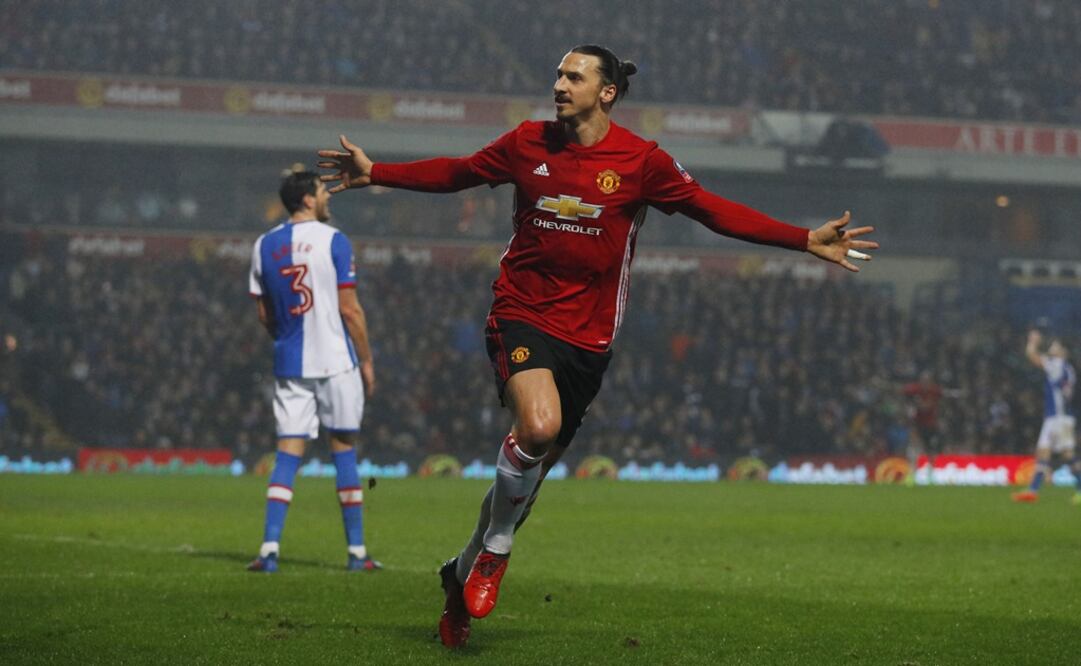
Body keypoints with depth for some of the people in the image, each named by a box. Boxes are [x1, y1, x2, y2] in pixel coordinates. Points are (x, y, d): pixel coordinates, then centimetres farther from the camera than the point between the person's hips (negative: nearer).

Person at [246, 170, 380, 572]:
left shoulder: (264, 246, 7)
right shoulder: (333, 241, -7)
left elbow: (264, 314, 11)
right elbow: (349, 309, -8)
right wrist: (367, 360, 0)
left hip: (289, 364, 4)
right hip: (335, 361, -4)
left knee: (288, 453, 3)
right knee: (343, 449, 4)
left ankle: (269, 548, -8)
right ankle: (356, 551, 8)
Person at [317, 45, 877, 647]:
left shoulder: (642, 160, -2)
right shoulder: (528, 143, 2)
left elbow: (713, 210, 2)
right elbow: (457, 173, 18)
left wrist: (807, 240, -4)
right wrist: (375, 173, 16)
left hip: (588, 334, 1)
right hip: (521, 313, -1)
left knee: (534, 464, 7)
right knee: (538, 426, -29)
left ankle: (464, 574, 29)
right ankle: (495, 550, -6)